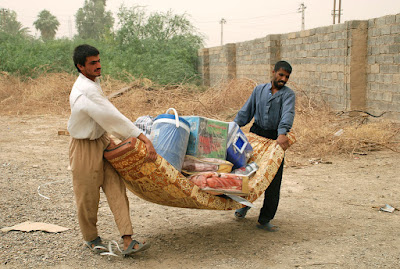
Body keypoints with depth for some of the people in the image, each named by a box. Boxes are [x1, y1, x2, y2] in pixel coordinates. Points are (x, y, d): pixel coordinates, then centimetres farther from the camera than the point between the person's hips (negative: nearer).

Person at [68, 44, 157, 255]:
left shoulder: (93, 82, 5)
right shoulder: (86, 91, -26)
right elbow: (113, 117, -30)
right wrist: (145, 140, -31)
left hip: (102, 140, 9)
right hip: (85, 147, -9)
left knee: (116, 188, -2)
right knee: (88, 195, 7)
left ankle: (128, 241, -5)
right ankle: (91, 238, 29)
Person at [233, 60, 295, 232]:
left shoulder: (288, 94, -2)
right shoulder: (259, 90, 10)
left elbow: (287, 114, -21)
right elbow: (246, 112, 15)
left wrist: (282, 133, -39)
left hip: (276, 138, -2)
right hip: (256, 134, 3)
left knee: (273, 180, -2)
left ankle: (265, 220, 8)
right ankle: (244, 205, 36)